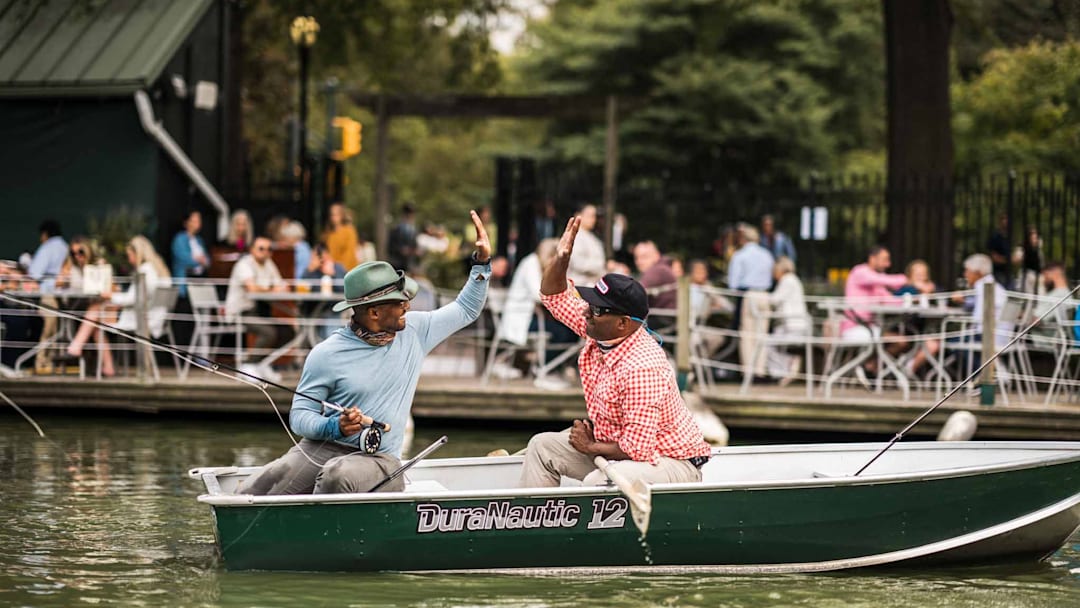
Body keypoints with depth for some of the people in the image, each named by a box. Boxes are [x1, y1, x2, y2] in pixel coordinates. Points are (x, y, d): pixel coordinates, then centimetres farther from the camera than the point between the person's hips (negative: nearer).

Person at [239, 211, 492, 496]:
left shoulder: (414, 331, 8)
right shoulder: (327, 354, -3)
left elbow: (465, 310, 22)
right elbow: (300, 415, 0)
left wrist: (482, 263, 11)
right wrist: (334, 427, -20)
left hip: (378, 459, 1)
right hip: (321, 448, 0)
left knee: (338, 477, -37)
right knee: (252, 494, -24)